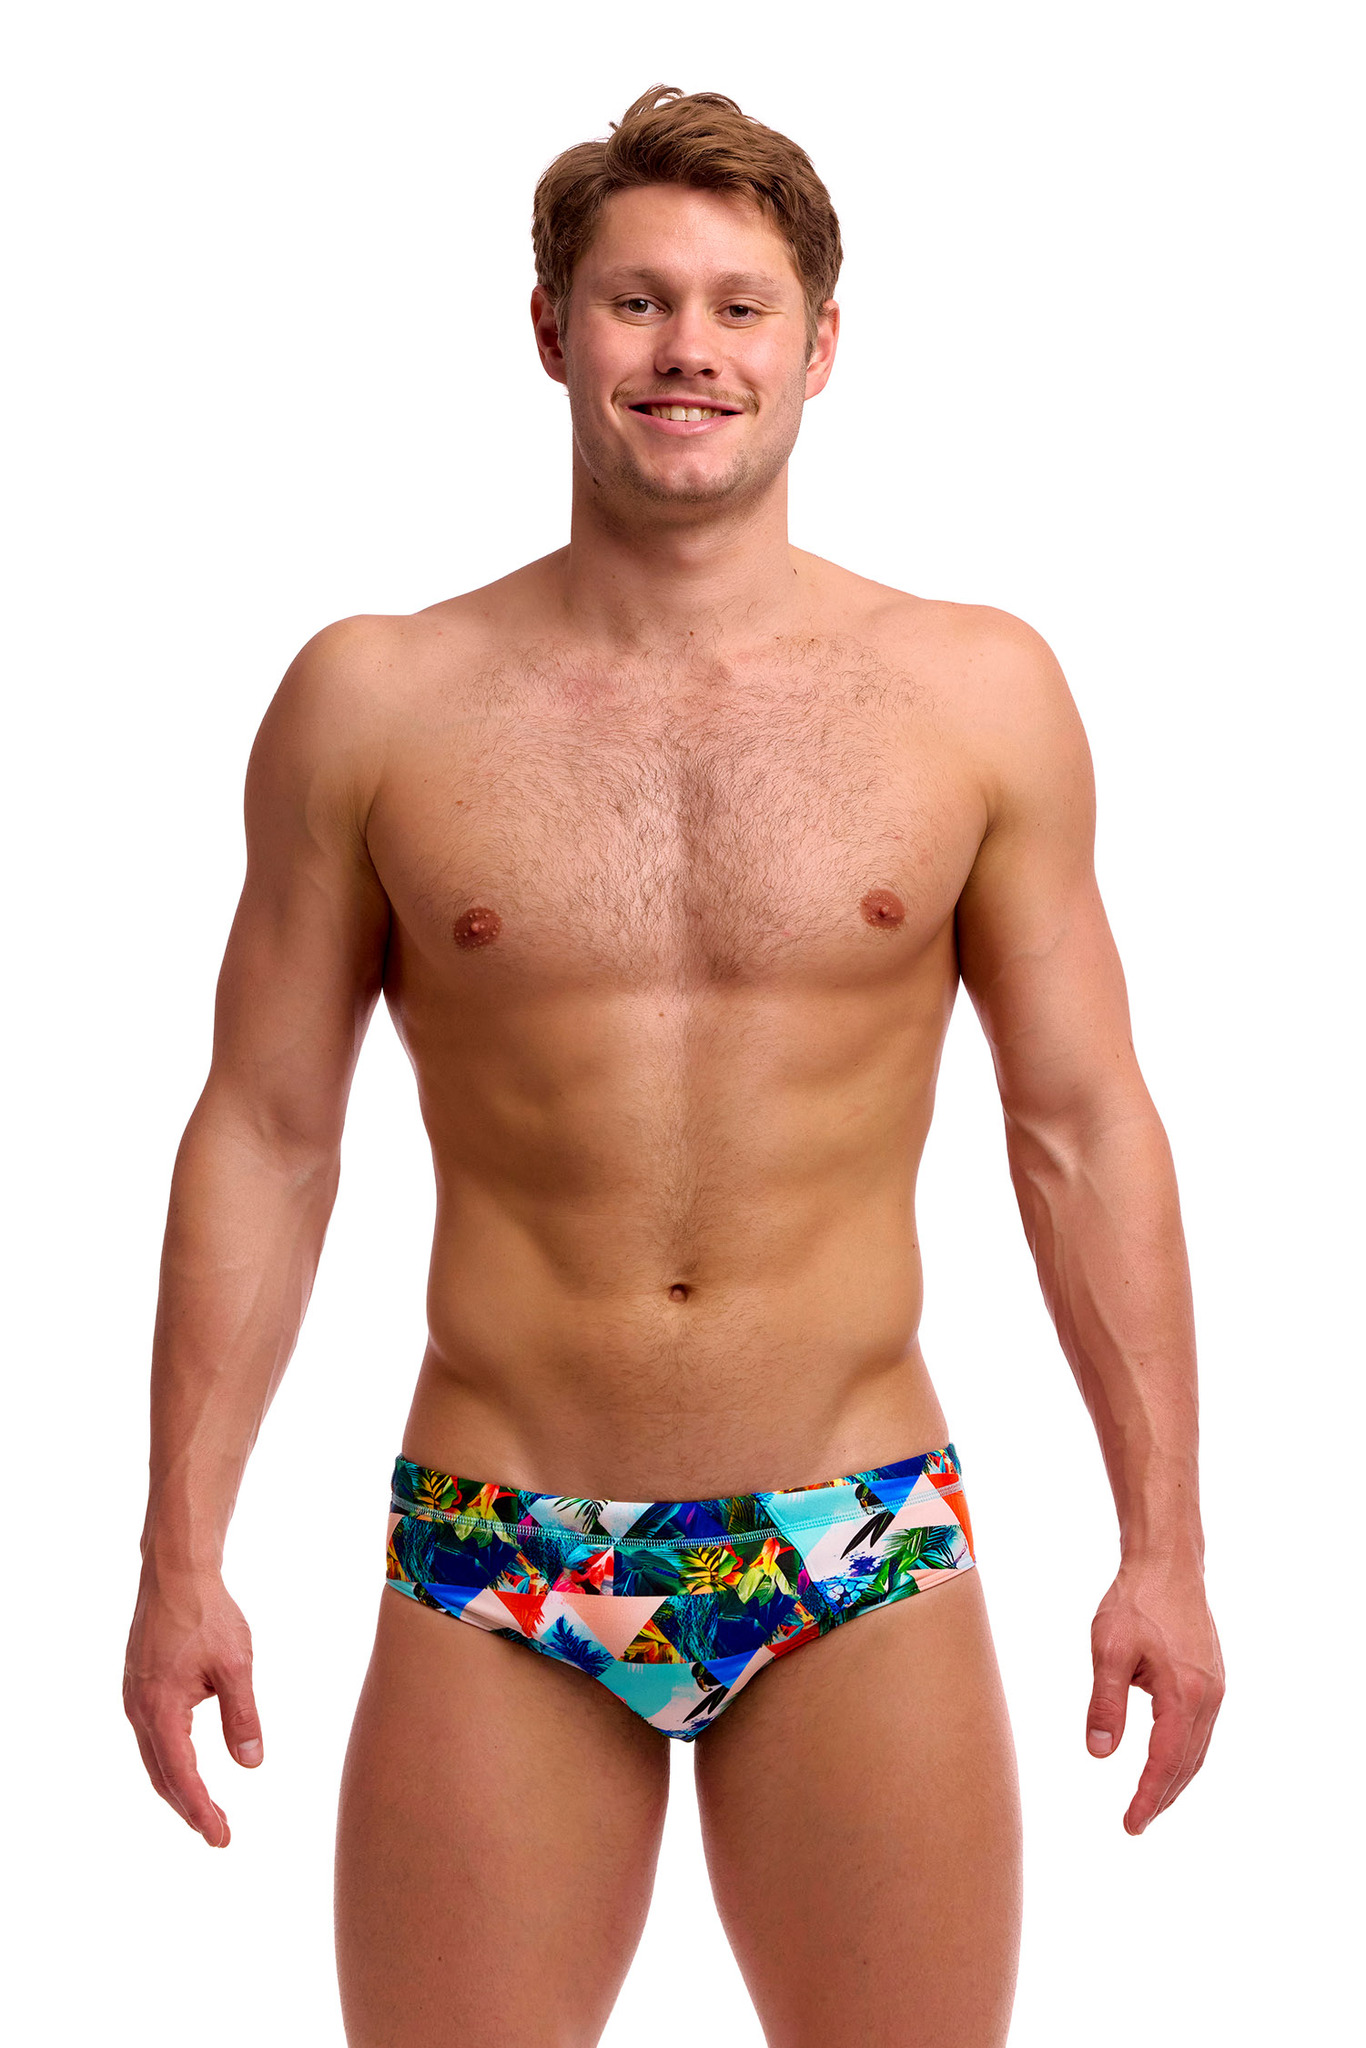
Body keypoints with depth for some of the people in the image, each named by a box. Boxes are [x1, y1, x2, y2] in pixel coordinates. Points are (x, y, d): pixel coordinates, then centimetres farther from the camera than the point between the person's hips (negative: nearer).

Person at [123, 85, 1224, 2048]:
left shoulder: (979, 692, 2)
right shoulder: (376, 700, 1)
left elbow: (1085, 1126, 5)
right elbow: (262, 1133, 4)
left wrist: (1164, 1544, 2)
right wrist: (182, 1554, 1)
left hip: (863, 1558, 0)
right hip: (492, 1581, 0)